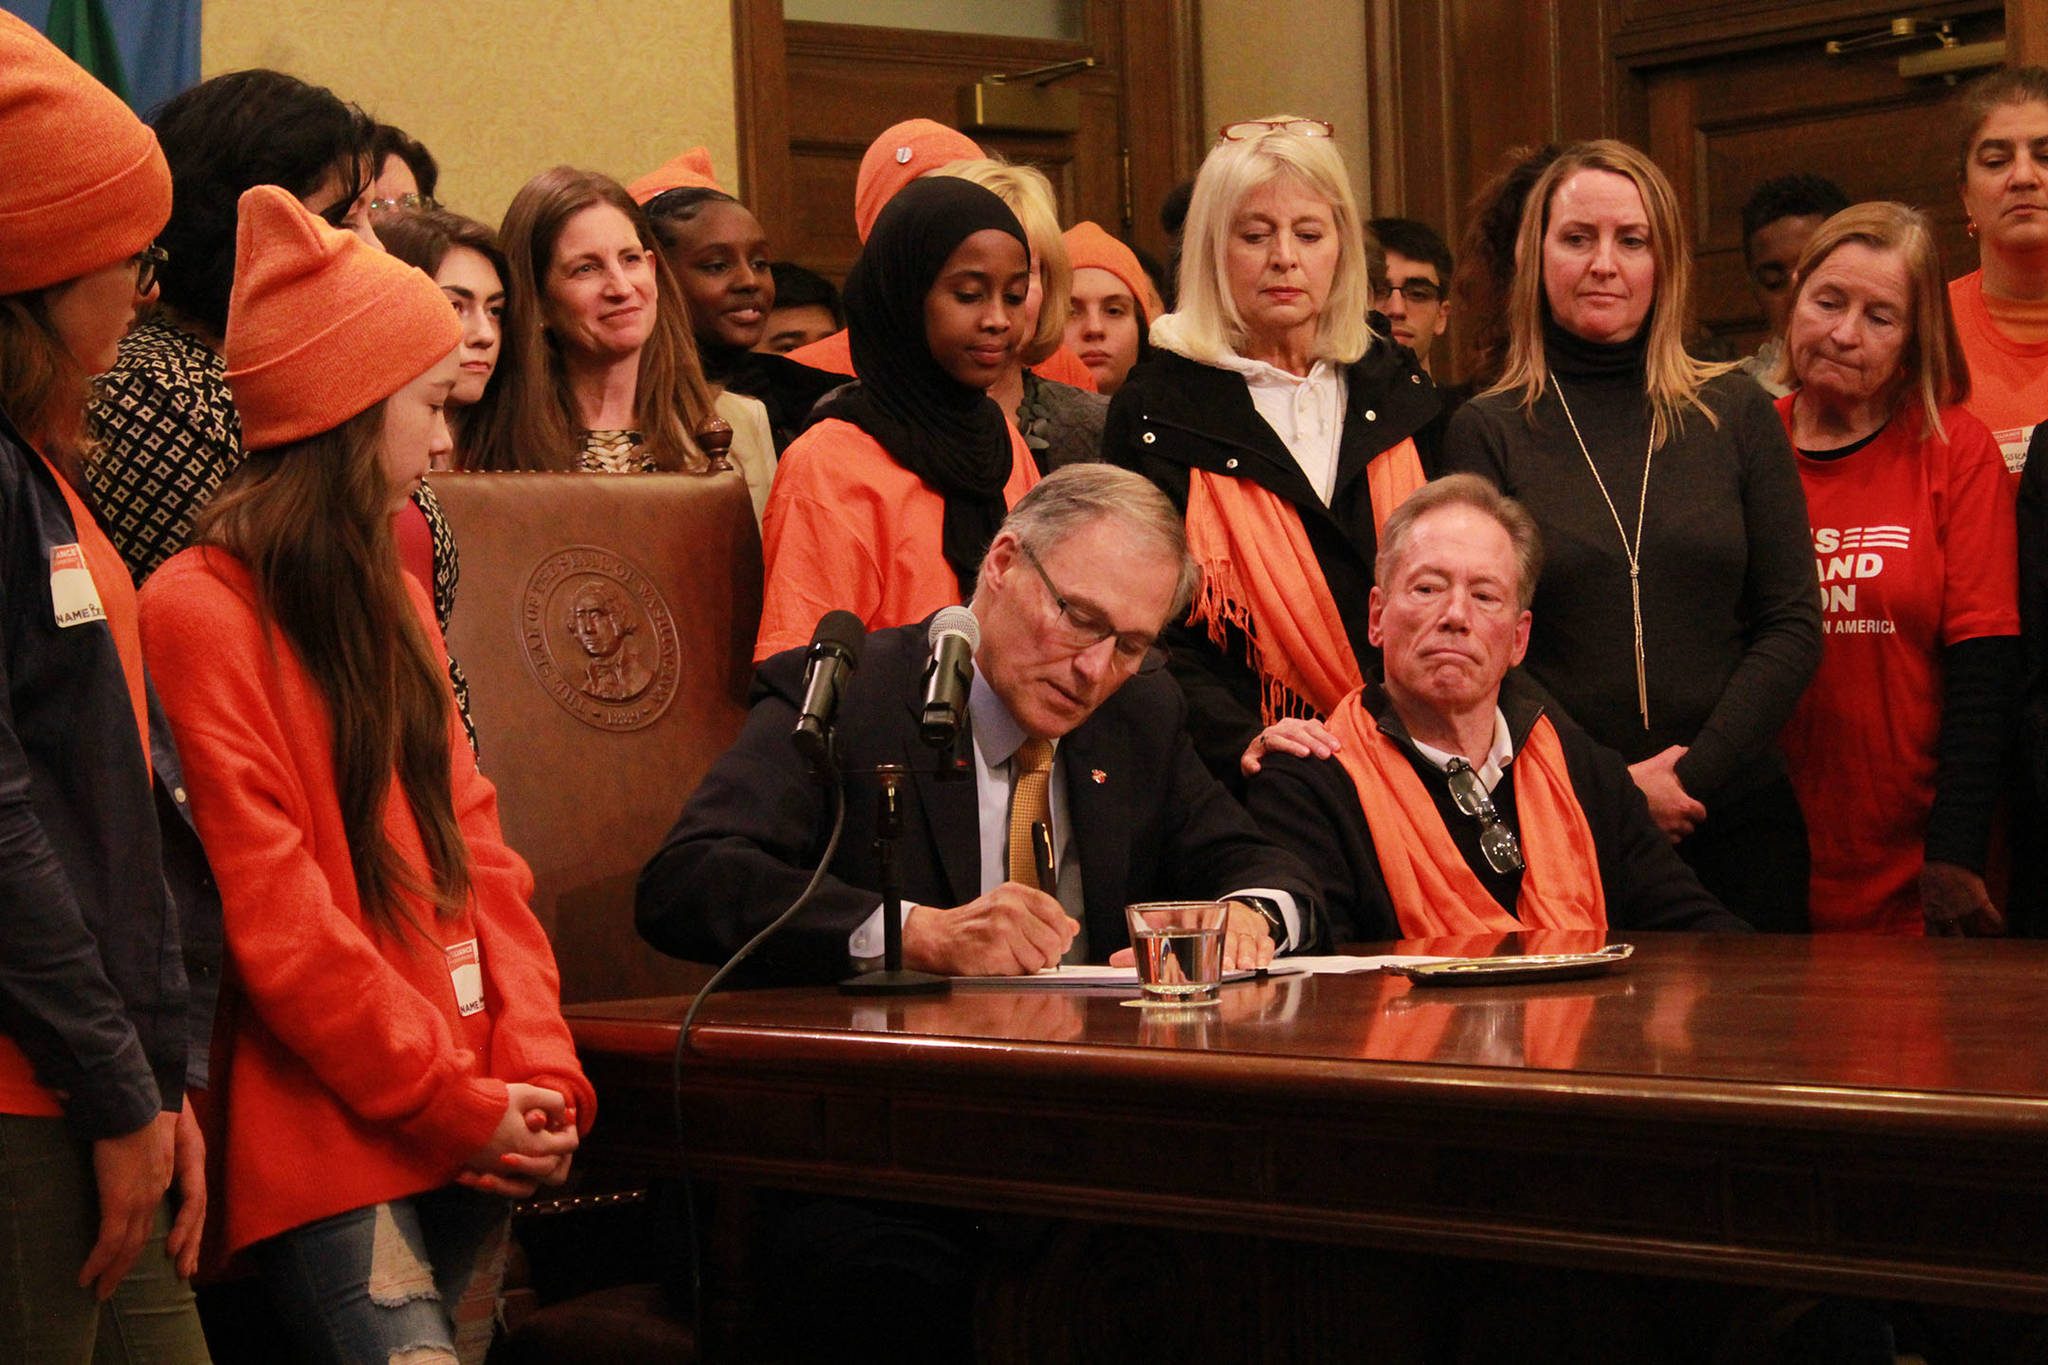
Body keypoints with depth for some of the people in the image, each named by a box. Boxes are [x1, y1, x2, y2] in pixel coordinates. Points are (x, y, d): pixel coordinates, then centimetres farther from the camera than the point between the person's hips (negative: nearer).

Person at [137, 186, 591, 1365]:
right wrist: (454, 1103, -11)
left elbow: (470, 843, 13)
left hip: (469, 1134, 7)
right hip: (329, 1142, -7)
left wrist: (537, 1074, 1)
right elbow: (270, 912, -13)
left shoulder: (394, 601, 18)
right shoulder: (201, 613, -8)